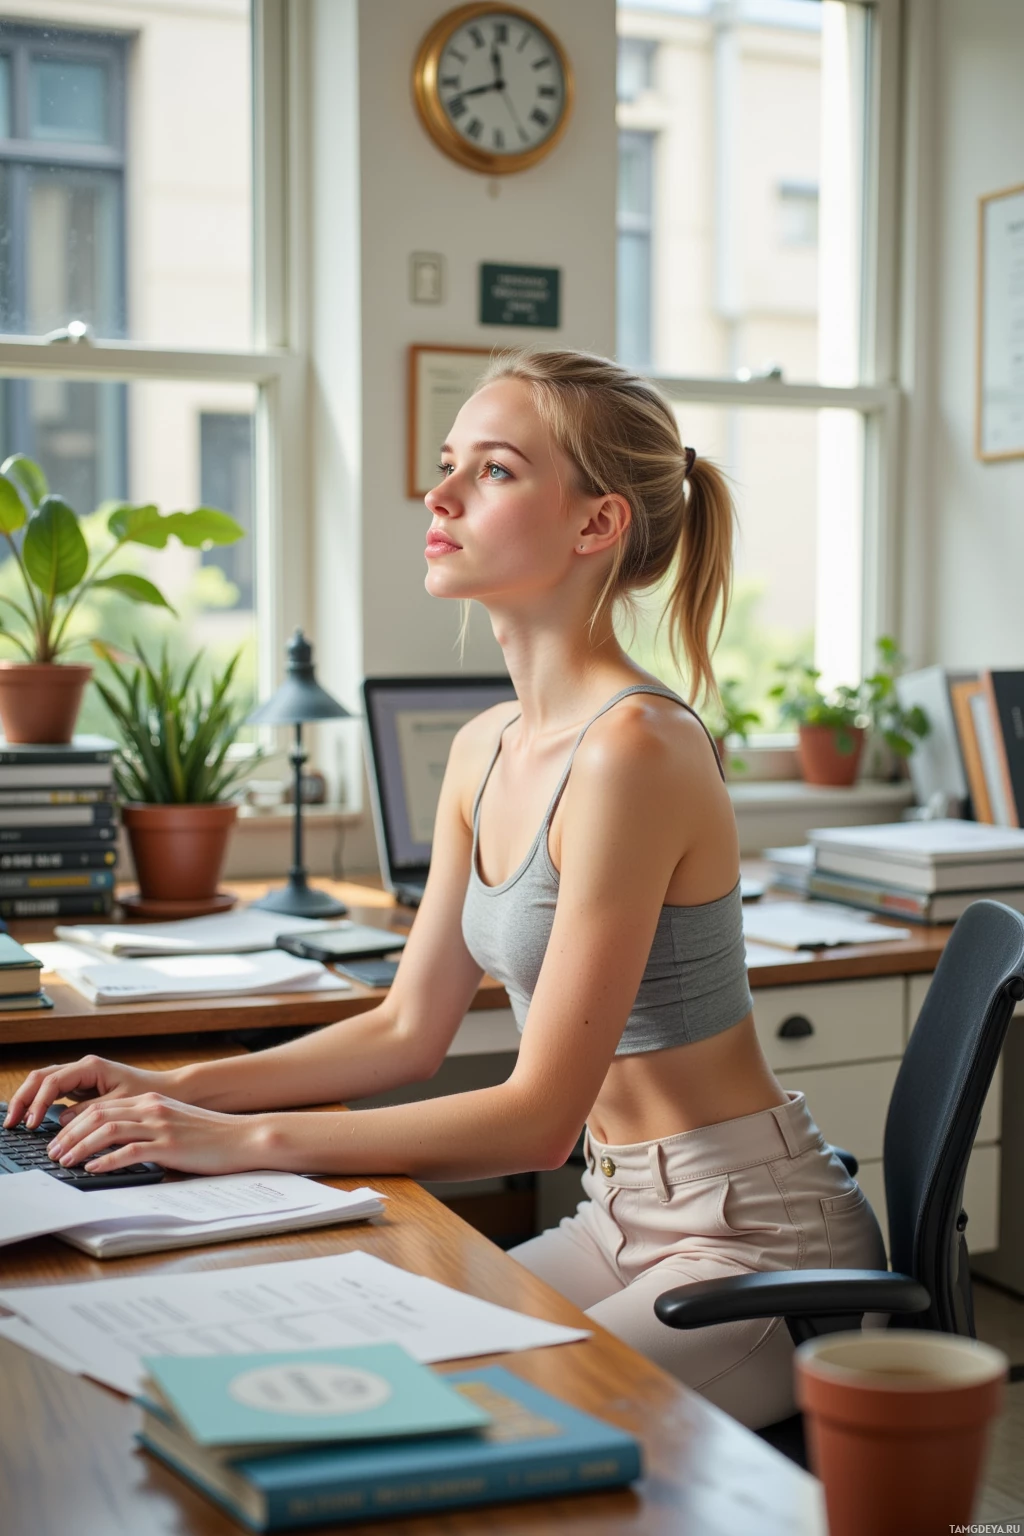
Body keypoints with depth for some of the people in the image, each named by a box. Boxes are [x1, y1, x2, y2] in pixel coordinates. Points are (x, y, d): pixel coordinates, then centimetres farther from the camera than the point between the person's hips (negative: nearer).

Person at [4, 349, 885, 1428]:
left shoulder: (632, 748, -24)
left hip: (756, 1236, -8)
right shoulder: (486, 748, 4)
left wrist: (242, 1140, -23)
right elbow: (410, 1030, 10)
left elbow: (538, 1116, -24)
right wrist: (176, 1090, 0)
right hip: (624, 1218, 8)